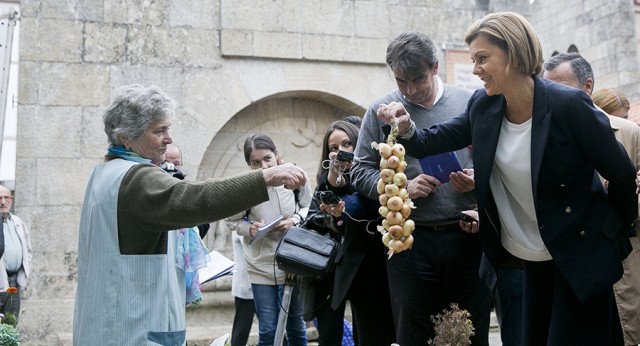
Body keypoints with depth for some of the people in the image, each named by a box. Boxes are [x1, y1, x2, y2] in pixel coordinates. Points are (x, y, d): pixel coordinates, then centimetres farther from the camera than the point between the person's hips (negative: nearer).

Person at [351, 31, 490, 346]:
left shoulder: (469, 103, 5)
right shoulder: (381, 111, 3)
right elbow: (361, 171, 5)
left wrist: (479, 177, -9)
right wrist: (401, 188, -10)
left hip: (467, 235, 1)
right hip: (411, 240, 0)